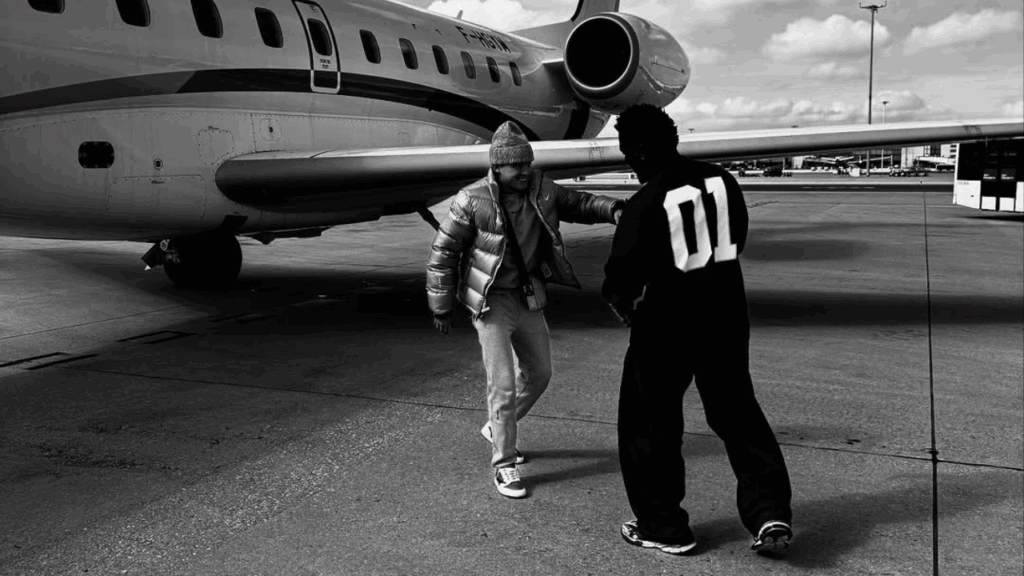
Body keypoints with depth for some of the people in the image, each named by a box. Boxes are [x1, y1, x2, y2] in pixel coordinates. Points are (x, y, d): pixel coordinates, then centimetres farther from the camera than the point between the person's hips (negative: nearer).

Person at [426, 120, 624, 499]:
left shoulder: (540, 189, -5)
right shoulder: (473, 201, -18)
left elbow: (577, 204, 8)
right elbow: (442, 253, -11)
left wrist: (613, 209, -14)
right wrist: (441, 308, -7)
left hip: (529, 297, 6)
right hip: (492, 302, -6)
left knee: (538, 373, 17)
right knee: (503, 383, -8)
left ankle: (497, 427, 40)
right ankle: (504, 464, 7)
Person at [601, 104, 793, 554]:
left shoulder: (646, 202, -17)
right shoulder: (721, 180, 2)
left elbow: (623, 270, -14)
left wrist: (622, 303, 8)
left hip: (667, 324, -6)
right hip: (726, 315, 6)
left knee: (648, 423, 10)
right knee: (737, 414, 17)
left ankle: (664, 528, 17)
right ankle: (770, 514, 11)